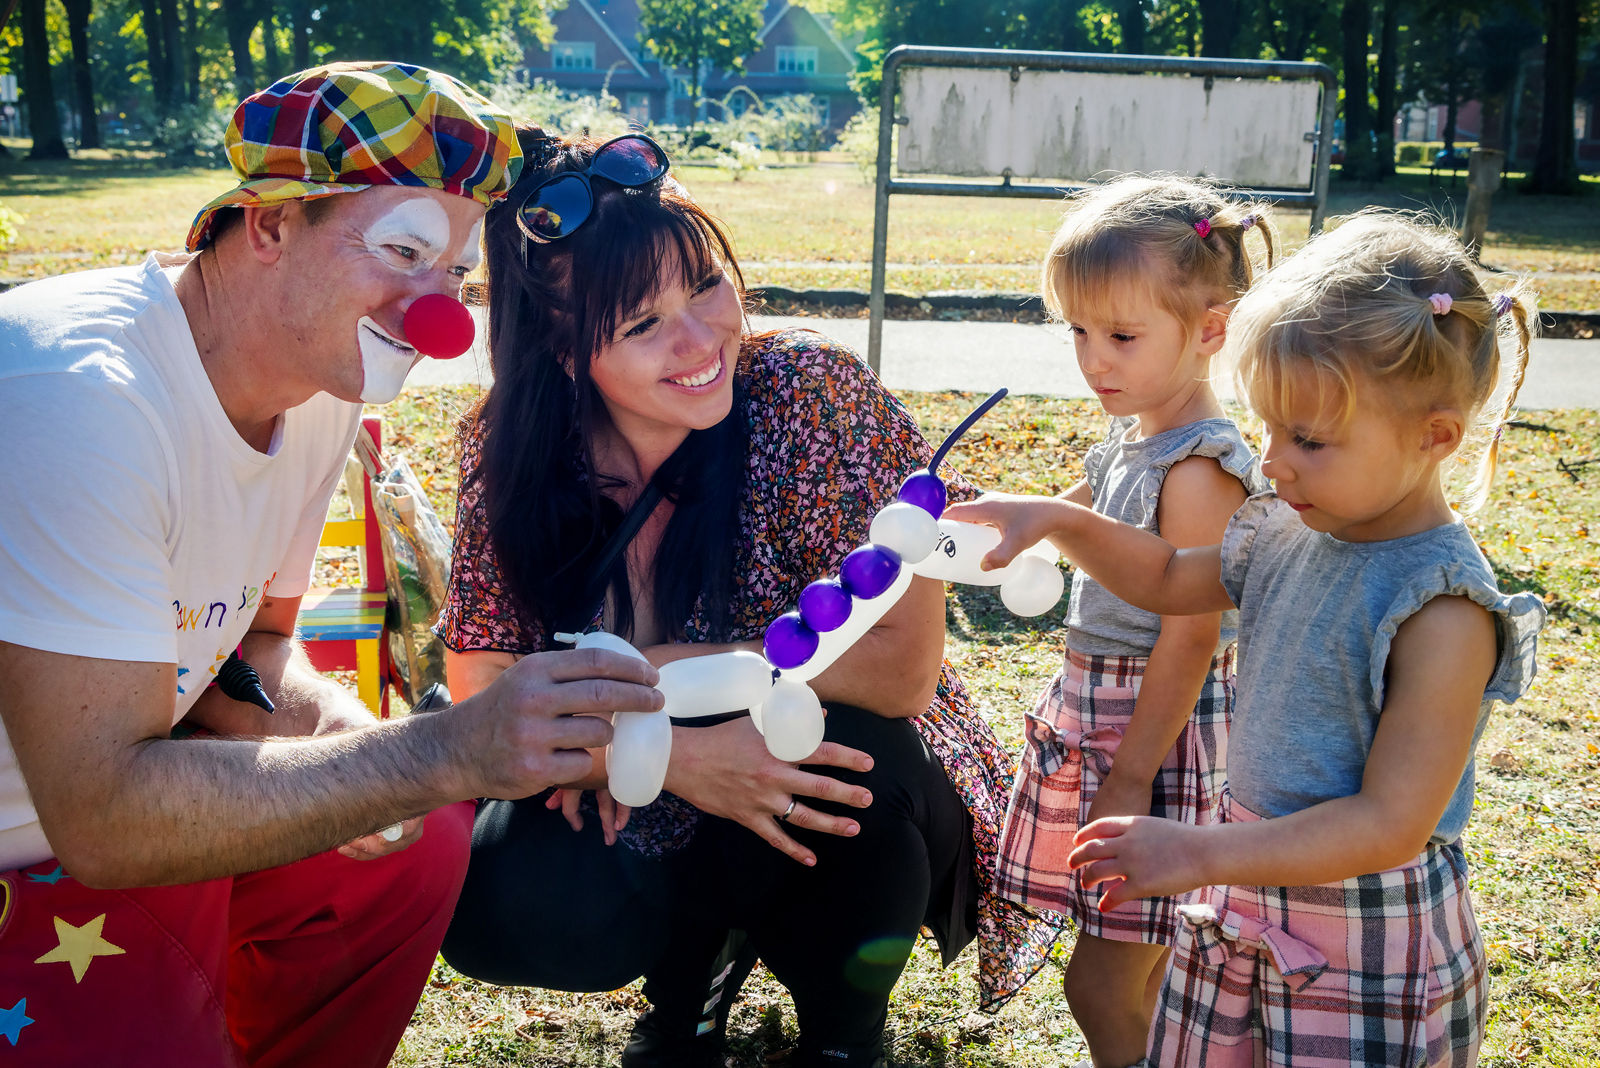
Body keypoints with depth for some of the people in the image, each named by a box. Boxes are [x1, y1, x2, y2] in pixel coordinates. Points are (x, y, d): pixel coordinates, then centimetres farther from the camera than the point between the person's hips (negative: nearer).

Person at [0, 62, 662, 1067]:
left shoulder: (325, 383, -2)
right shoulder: (87, 399, -30)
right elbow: (101, 815, -33)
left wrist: (325, 726, -13)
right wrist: (450, 751, -36)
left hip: (119, 793, 9)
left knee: (425, 839, 3)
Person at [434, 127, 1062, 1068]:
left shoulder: (815, 393, -21)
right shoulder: (514, 450, -11)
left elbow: (902, 665, -26)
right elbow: (484, 687, -13)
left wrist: (653, 670, -23)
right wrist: (671, 753, -30)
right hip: (652, 820, 2)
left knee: (854, 753, -34)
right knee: (489, 902, -24)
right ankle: (697, 957, 11)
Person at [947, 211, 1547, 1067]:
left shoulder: (1442, 610, -24)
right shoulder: (1287, 531, -1)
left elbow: (1390, 826, -25)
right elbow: (1170, 579, 19)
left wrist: (1202, 853, -26)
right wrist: (1059, 521, 4)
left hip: (1369, 950, -7)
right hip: (1246, 906, 7)